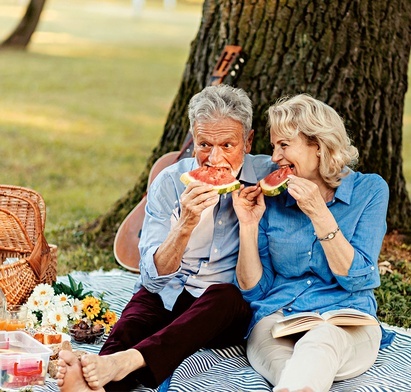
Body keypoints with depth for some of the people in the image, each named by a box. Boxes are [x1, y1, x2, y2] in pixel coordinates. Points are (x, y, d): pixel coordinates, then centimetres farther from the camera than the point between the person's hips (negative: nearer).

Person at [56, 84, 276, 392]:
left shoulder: (270, 177, -5)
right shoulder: (170, 182, -2)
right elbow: (154, 276, -9)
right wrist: (185, 225, -26)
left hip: (234, 307, -1)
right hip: (170, 294, 2)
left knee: (224, 295, -35)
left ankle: (127, 361, -55)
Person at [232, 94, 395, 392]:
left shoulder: (369, 190, 4)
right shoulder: (272, 197, 10)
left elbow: (357, 279, -6)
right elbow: (253, 290, 8)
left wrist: (320, 214, -14)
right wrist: (248, 225, -5)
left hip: (346, 323, -1)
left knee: (319, 343, -42)